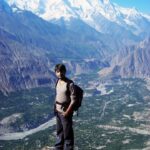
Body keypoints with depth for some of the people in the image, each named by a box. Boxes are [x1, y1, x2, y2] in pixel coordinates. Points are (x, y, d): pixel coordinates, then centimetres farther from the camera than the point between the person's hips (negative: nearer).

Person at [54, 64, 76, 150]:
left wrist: (67, 112, -18)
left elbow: (73, 100, -17)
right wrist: (55, 107, 10)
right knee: (59, 132, 21)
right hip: (58, 111, 7)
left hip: (65, 111, -7)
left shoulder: (70, 84, -18)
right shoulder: (58, 82, 4)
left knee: (67, 133, 3)